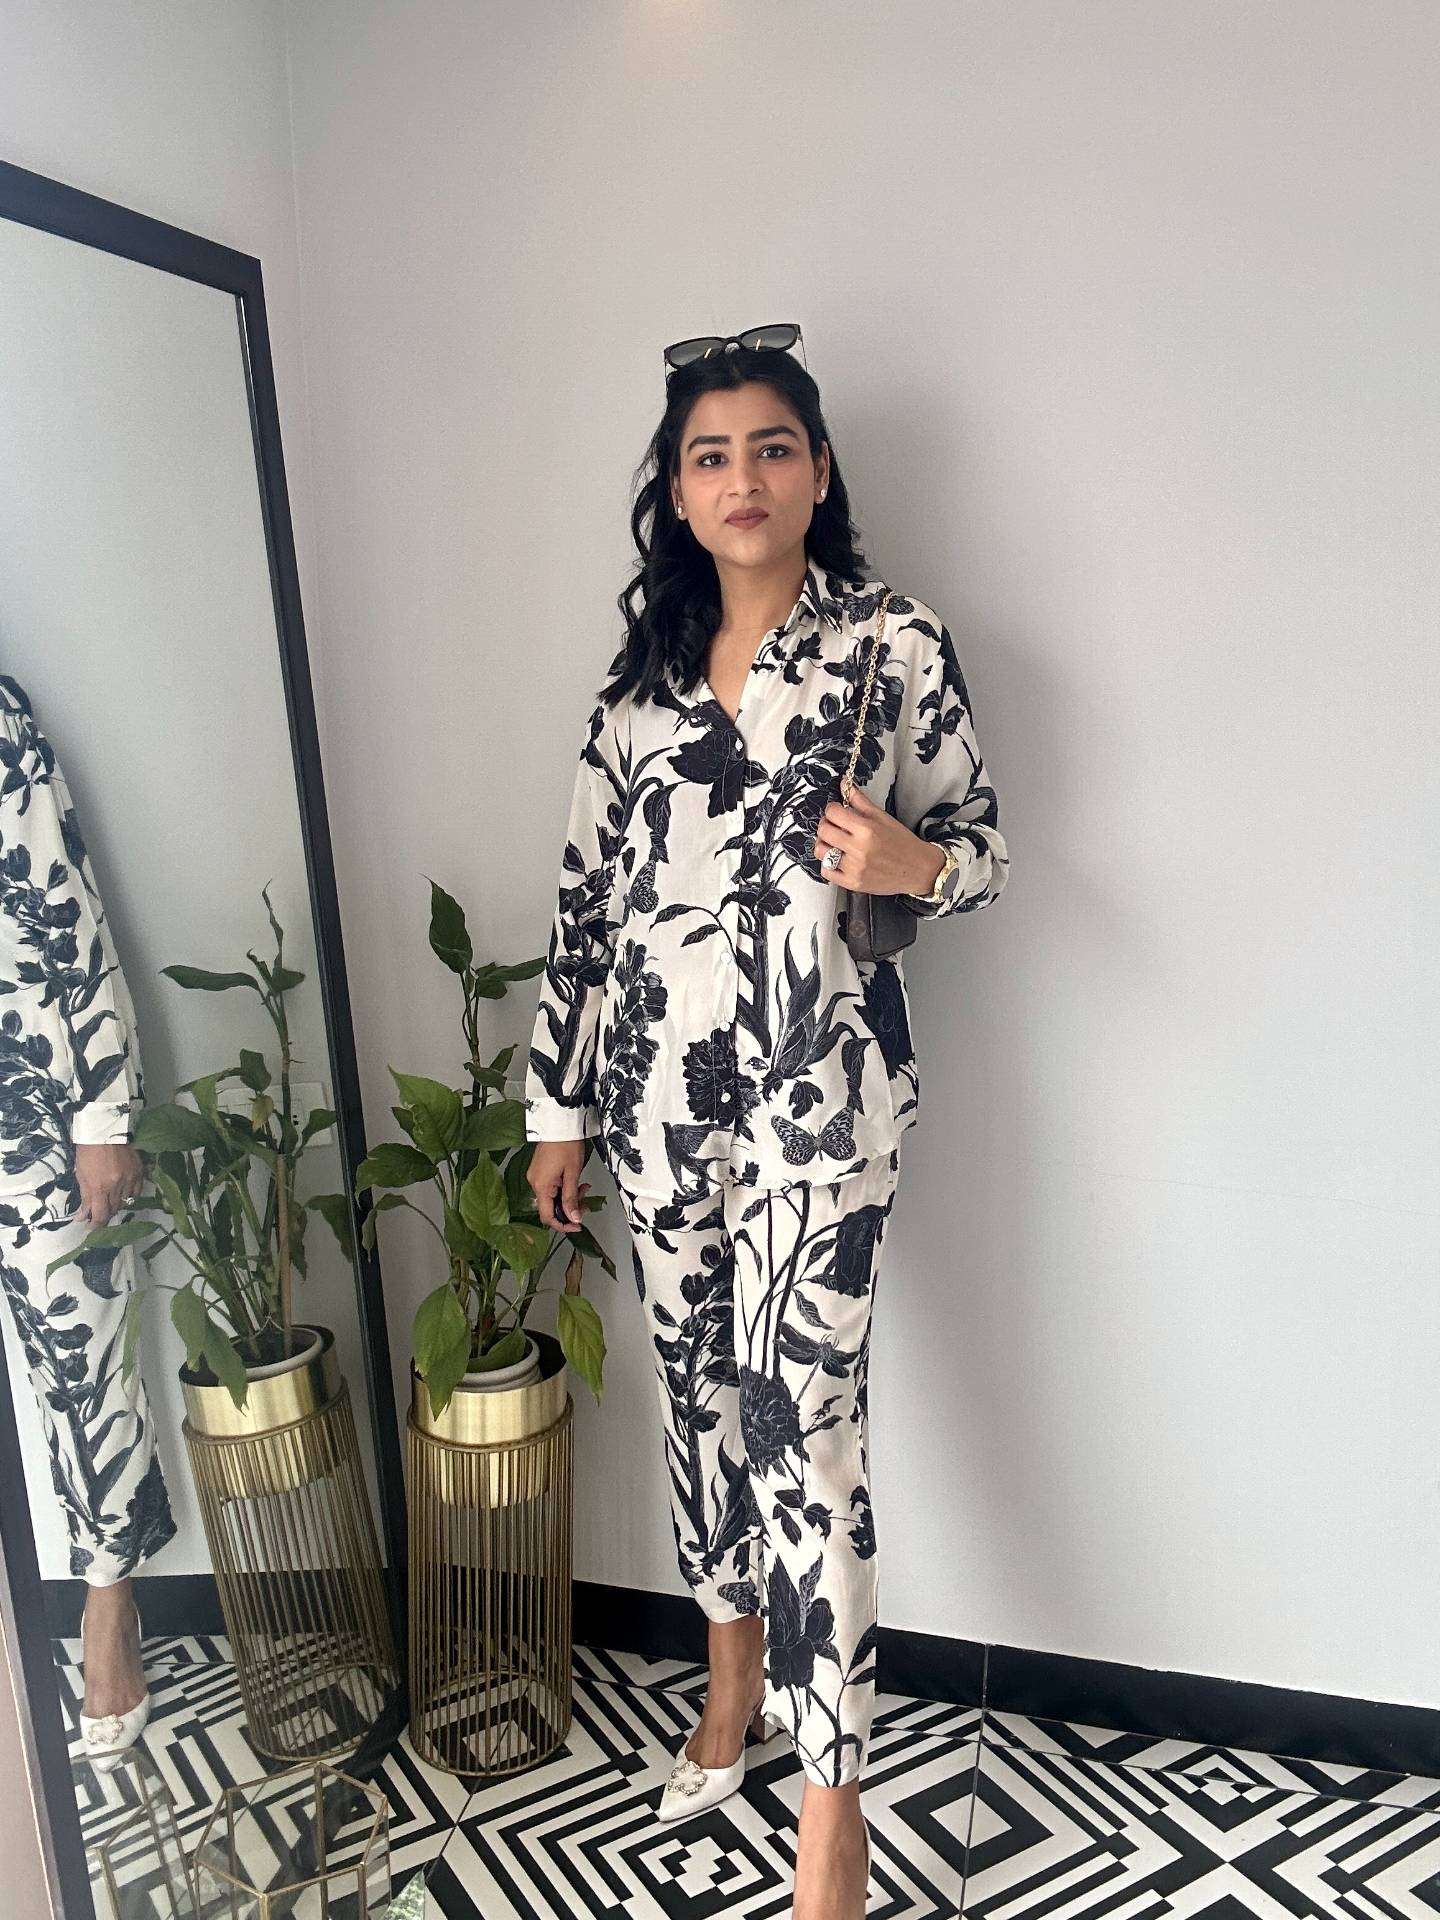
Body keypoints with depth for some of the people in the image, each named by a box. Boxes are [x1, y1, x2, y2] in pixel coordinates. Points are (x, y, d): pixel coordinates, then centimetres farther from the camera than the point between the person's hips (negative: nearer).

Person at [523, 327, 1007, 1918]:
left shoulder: (896, 647, 0)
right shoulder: (641, 674, 11)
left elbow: (980, 857, 3)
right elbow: (587, 894, 10)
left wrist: (907, 863, -22)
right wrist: (558, 1101, 10)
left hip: (818, 1077, -4)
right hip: (656, 1077, 5)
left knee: (801, 1411, -7)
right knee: (696, 1383, 14)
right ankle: (735, 1668, 38)